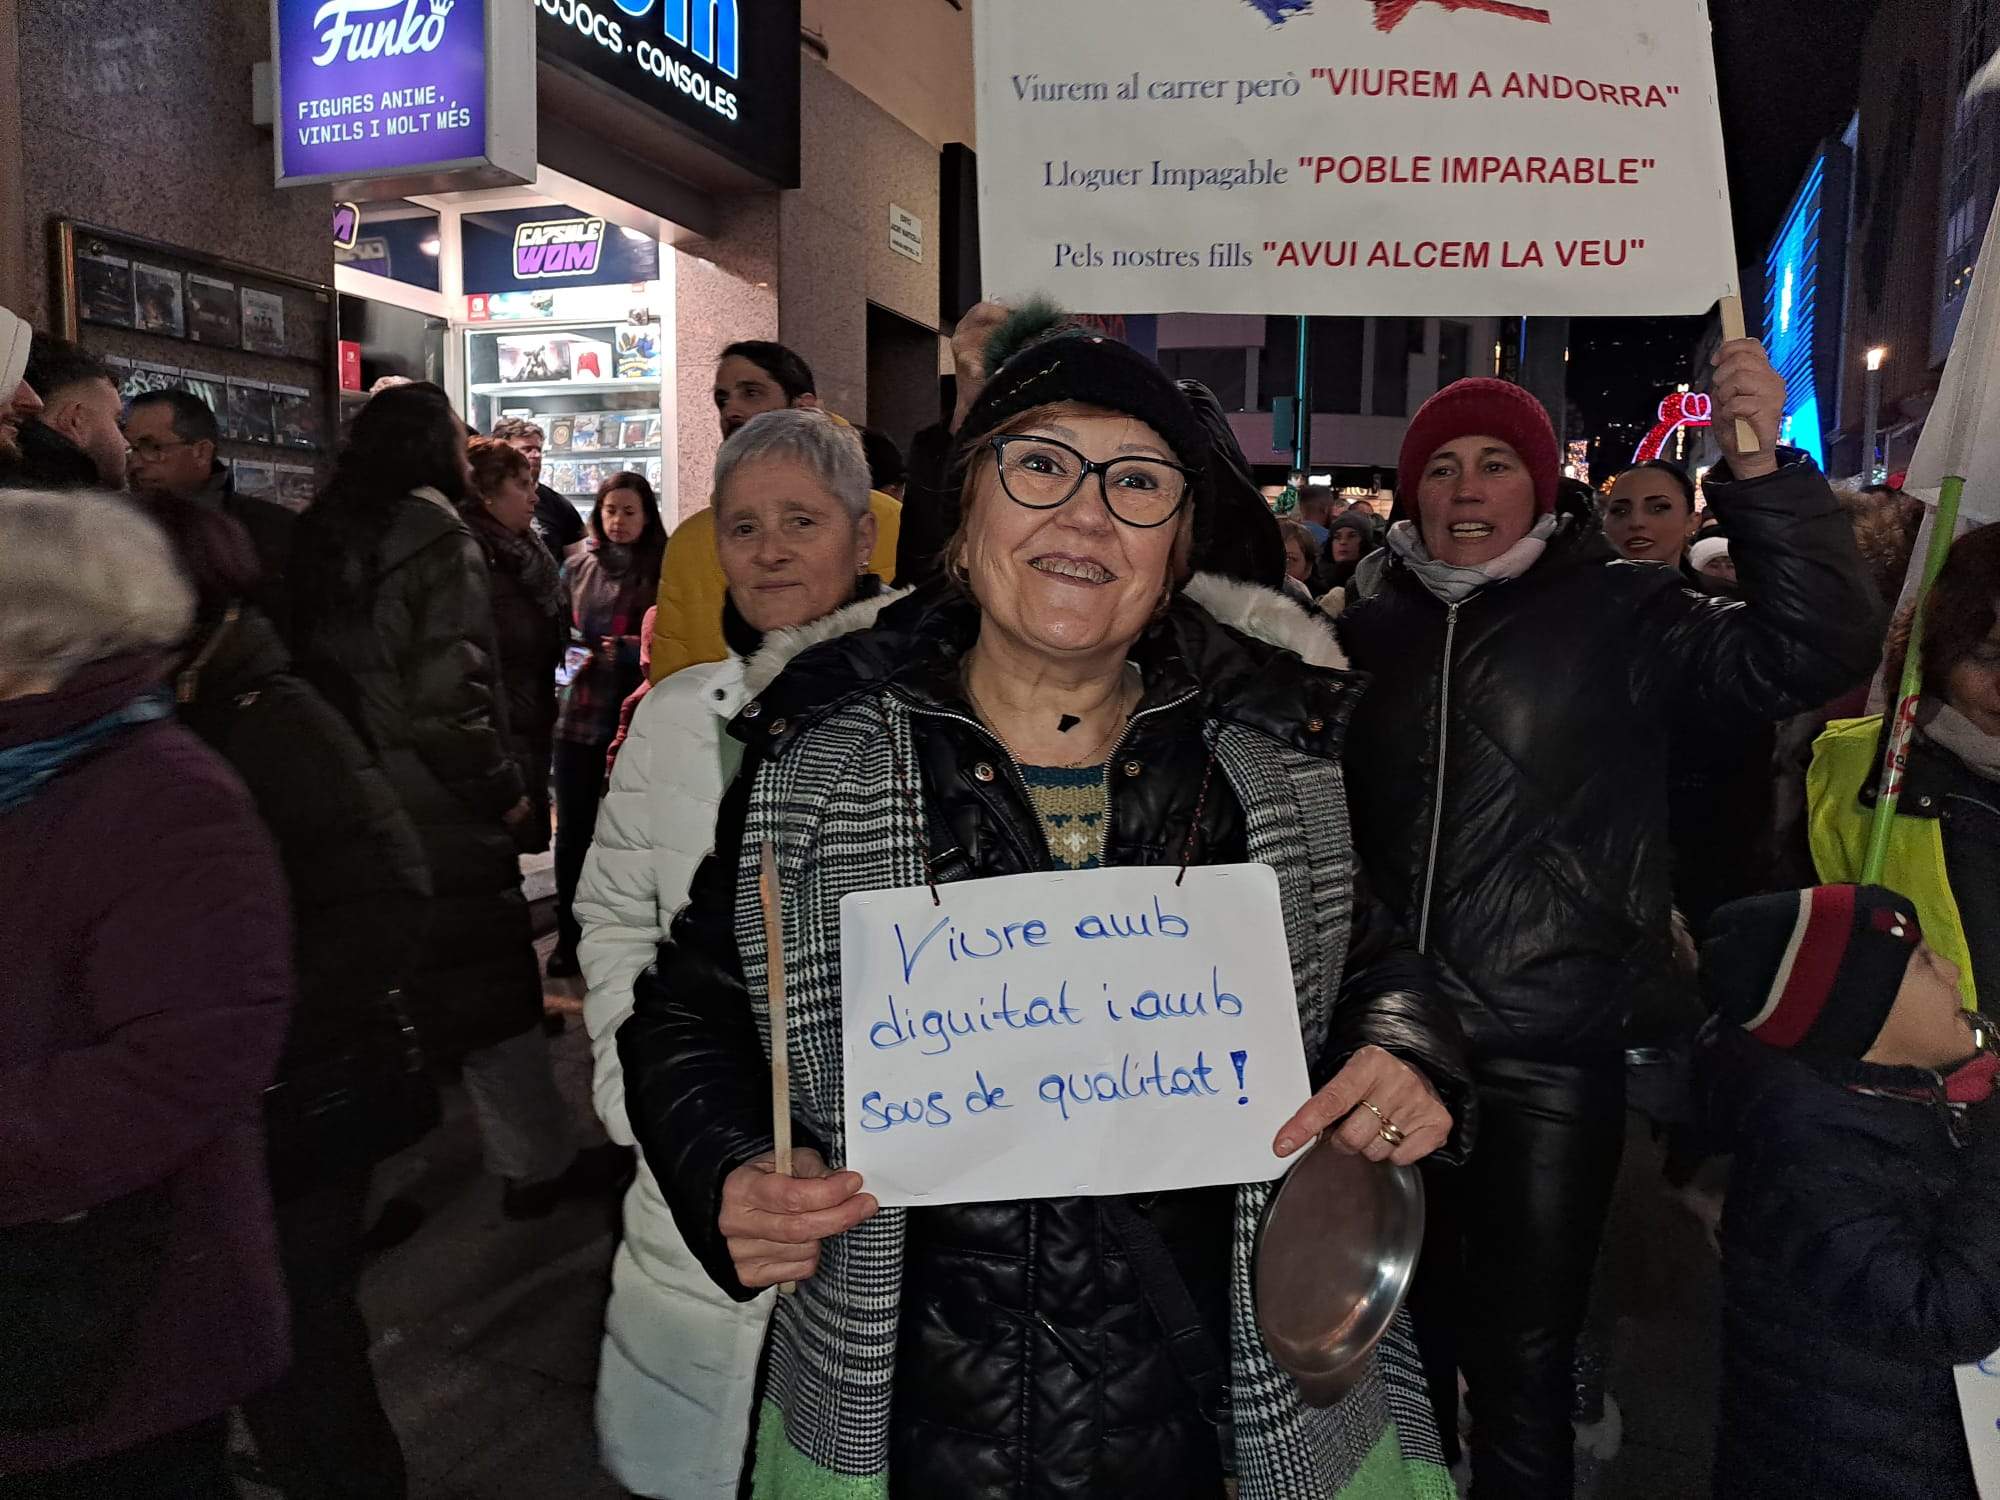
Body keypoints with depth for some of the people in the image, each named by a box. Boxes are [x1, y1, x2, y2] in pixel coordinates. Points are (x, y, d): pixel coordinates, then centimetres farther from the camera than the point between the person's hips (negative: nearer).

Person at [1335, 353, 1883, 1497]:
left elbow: (1817, 651, -17)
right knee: (1408, 1331, 22)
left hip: (1554, 1057, -3)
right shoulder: (1377, 632, 6)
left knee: (1525, 1362, 11)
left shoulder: (1617, 611, -3)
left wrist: (1762, 469, -27)